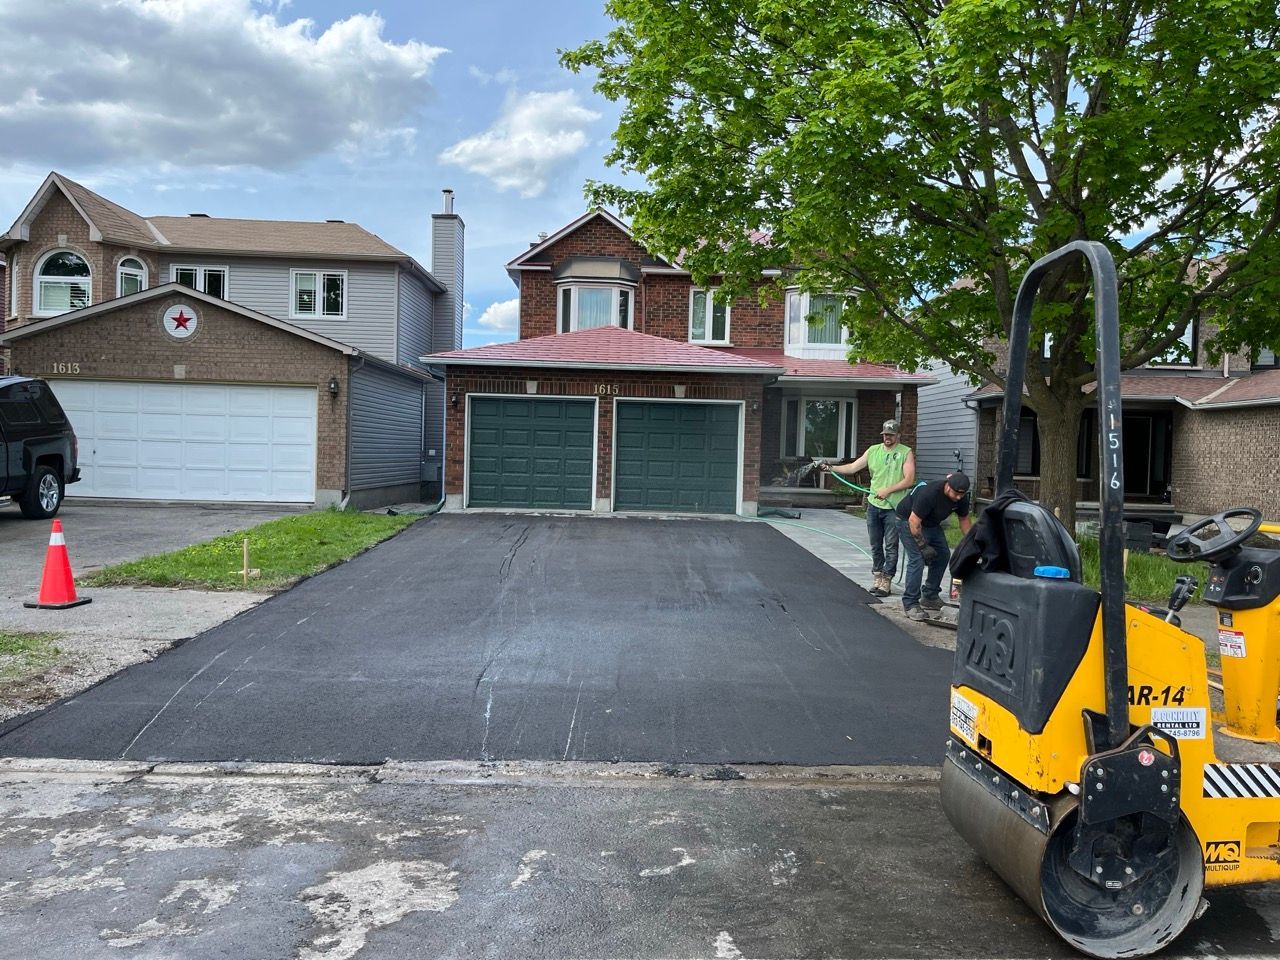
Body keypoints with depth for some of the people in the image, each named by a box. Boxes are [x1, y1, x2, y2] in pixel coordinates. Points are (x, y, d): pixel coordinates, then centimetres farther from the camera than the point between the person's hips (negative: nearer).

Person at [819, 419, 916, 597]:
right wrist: (831, 468, -6)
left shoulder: (906, 453, -5)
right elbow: (852, 467, 6)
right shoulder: (873, 450, 7)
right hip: (874, 505, 5)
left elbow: (909, 480, -11)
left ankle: (886, 582, 7)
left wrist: (887, 490, -18)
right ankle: (877, 578, 22)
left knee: (891, 547, 1)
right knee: (875, 545, 12)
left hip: (893, 507, -4)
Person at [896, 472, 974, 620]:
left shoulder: (961, 498, -13)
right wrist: (923, 546, -26)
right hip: (908, 520, -8)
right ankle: (910, 604, -12)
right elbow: (914, 521, -31)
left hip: (931, 523, 8)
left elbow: (964, 520, 4)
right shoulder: (930, 493, -36)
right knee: (917, 559, -18)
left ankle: (930, 597, 17)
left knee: (943, 555, 5)